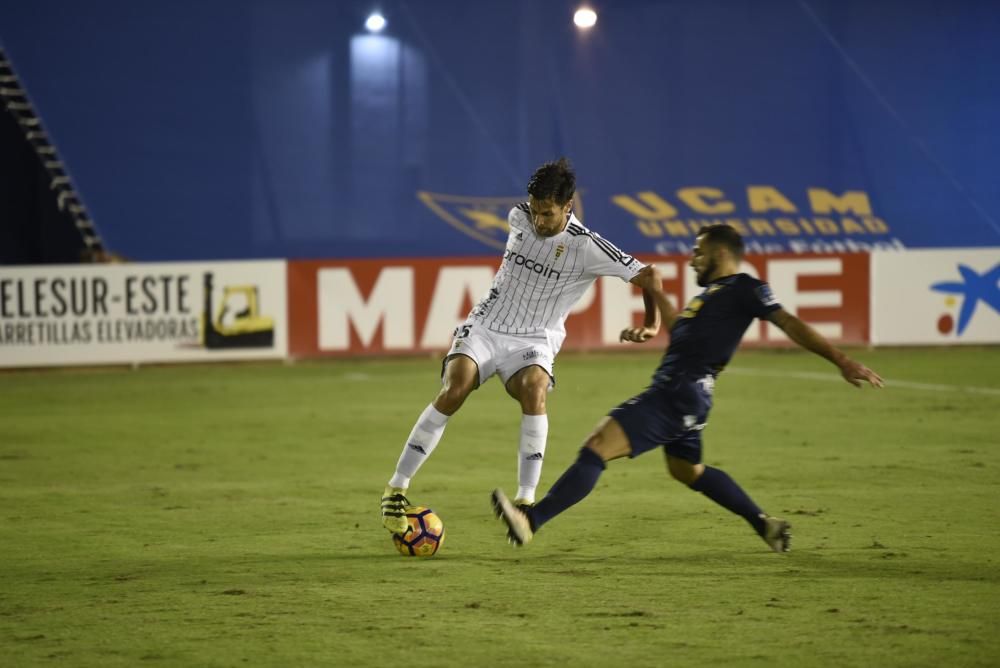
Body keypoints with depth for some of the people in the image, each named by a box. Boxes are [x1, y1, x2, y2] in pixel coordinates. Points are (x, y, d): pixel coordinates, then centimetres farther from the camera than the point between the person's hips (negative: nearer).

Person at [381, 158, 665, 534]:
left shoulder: (586, 247, -12)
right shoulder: (519, 218, 0)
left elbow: (648, 277, -11)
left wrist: (651, 325, -21)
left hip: (533, 341, -2)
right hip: (484, 328, 2)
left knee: (535, 391, -36)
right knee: (453, 391, -26)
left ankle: (525, 500, -31)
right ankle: (397, 488, -19)